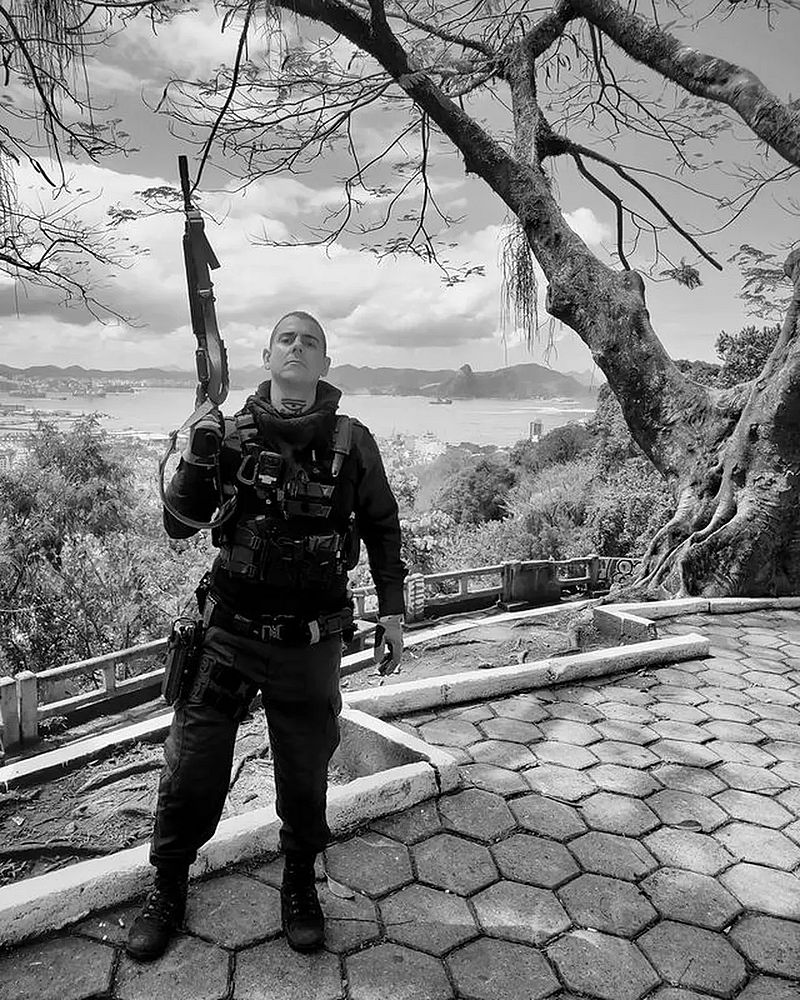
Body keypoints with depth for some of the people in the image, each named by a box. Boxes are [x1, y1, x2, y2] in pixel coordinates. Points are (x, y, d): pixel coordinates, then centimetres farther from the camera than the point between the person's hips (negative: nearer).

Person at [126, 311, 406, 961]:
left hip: (311, 644, 0)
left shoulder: (352, 441, -2)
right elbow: (179, 524, -1)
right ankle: (168, 891, 34)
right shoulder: (232, 433, 0)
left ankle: (300, 885, 41)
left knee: (304, 778, 14)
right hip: (231, 633, 1)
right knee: (191, 772, 8)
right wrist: (198, 456, -17)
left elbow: (382, 528, 8)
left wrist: (392, 612, 6)